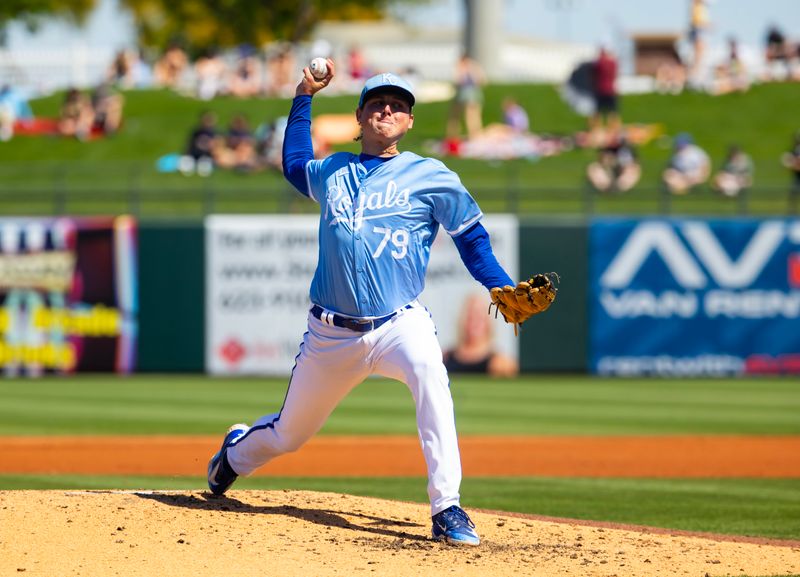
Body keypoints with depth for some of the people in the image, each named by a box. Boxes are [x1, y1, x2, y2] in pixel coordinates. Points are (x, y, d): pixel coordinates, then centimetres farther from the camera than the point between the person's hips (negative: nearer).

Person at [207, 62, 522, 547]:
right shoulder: (332, 173, 11)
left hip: (400, 322, -3)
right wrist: (304, 97, 27)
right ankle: (237, 452, 51)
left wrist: (504, 289, -10)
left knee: (430, 373, -37)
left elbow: (471, 235, 5)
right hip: (332, 335, 3)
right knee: (288, 434, 13)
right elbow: (294, 164, 34)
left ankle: (447, 509, -35)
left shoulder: (431, 177, 2)